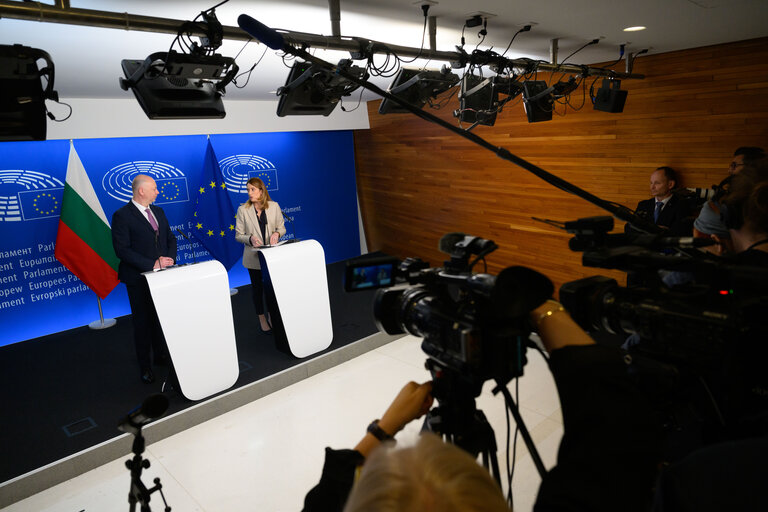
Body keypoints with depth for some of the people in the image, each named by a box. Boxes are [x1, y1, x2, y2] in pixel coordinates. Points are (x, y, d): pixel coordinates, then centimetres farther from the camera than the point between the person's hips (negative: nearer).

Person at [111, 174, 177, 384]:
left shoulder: (158, 212, 10)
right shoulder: (122, 216, -11)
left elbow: (171, 239, 13)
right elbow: (122, 250, -17)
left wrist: (169, 259, -6)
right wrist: (152, 264, -21)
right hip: (139, 279, -5)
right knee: (142, 322, 7)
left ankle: (161, 356, 30)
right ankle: (145, 367, 20)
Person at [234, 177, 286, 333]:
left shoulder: (274, 206, 0)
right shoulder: (243, 209, -4)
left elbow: (282, 227, 8)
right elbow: (238, 235, -2)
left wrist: (277, 233, -14)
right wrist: (250, 238, -21)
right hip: (253, 257, -1)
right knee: (257, 288, 10)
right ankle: (262, 319, 26)